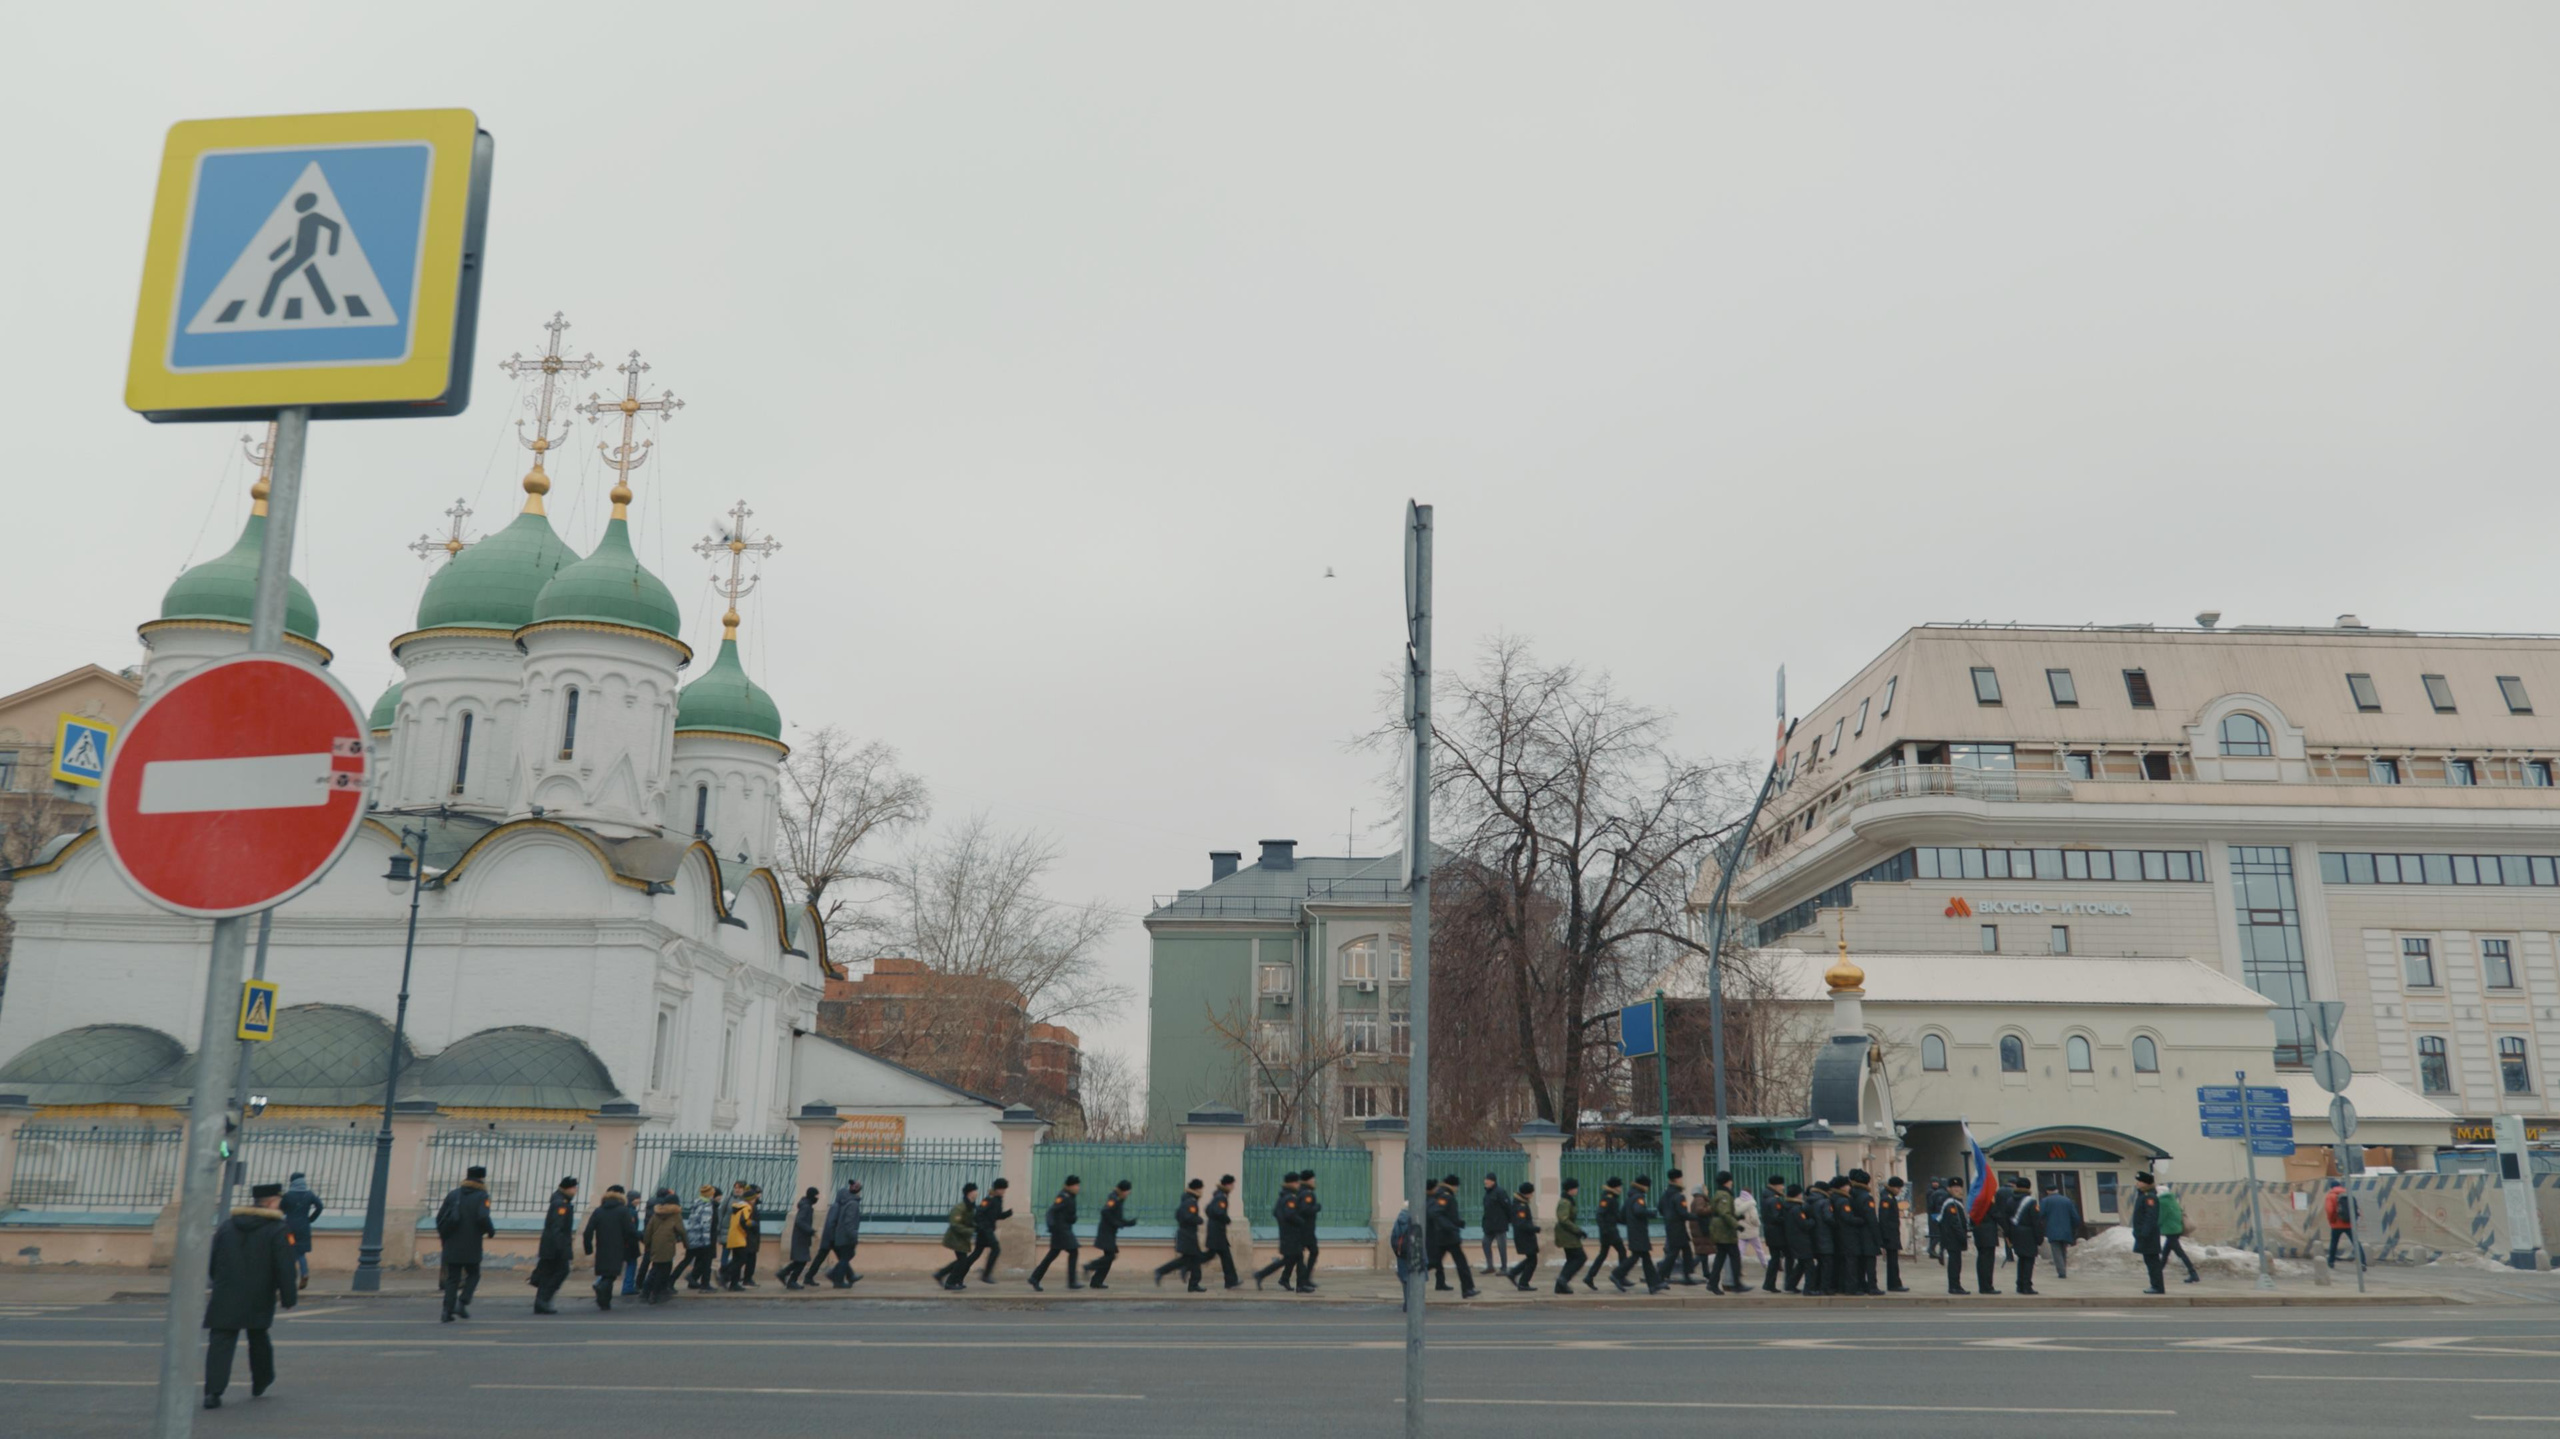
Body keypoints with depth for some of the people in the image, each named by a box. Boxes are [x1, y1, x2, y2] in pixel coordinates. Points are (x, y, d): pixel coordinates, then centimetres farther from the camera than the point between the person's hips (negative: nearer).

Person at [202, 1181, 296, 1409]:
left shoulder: (227, 1227, 8)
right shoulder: (277, 1231, -7)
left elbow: (211, 1264, 15)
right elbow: (285, 1268, -13)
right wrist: (288, 1297, -6)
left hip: (225, 1299, 2)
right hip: (259, 1301, -2)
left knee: (221, 1343, -2)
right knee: (258, 1339, 18)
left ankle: (213, 1392, -14)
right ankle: (261, 1382, 34)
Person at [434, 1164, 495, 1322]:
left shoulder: (453, 1194, 10)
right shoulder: (482, 1196, -5)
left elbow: (439, 1217, 7)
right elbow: (483, 1217, -19)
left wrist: (444, 1237, 18)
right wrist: (491, 1231, 0)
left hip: (452, 1245, 4)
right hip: (471, 1247, -4)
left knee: (452, 1279, 9)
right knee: (473, 1274, 14)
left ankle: (448, 1311, 0)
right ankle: (462, 1303, -4)